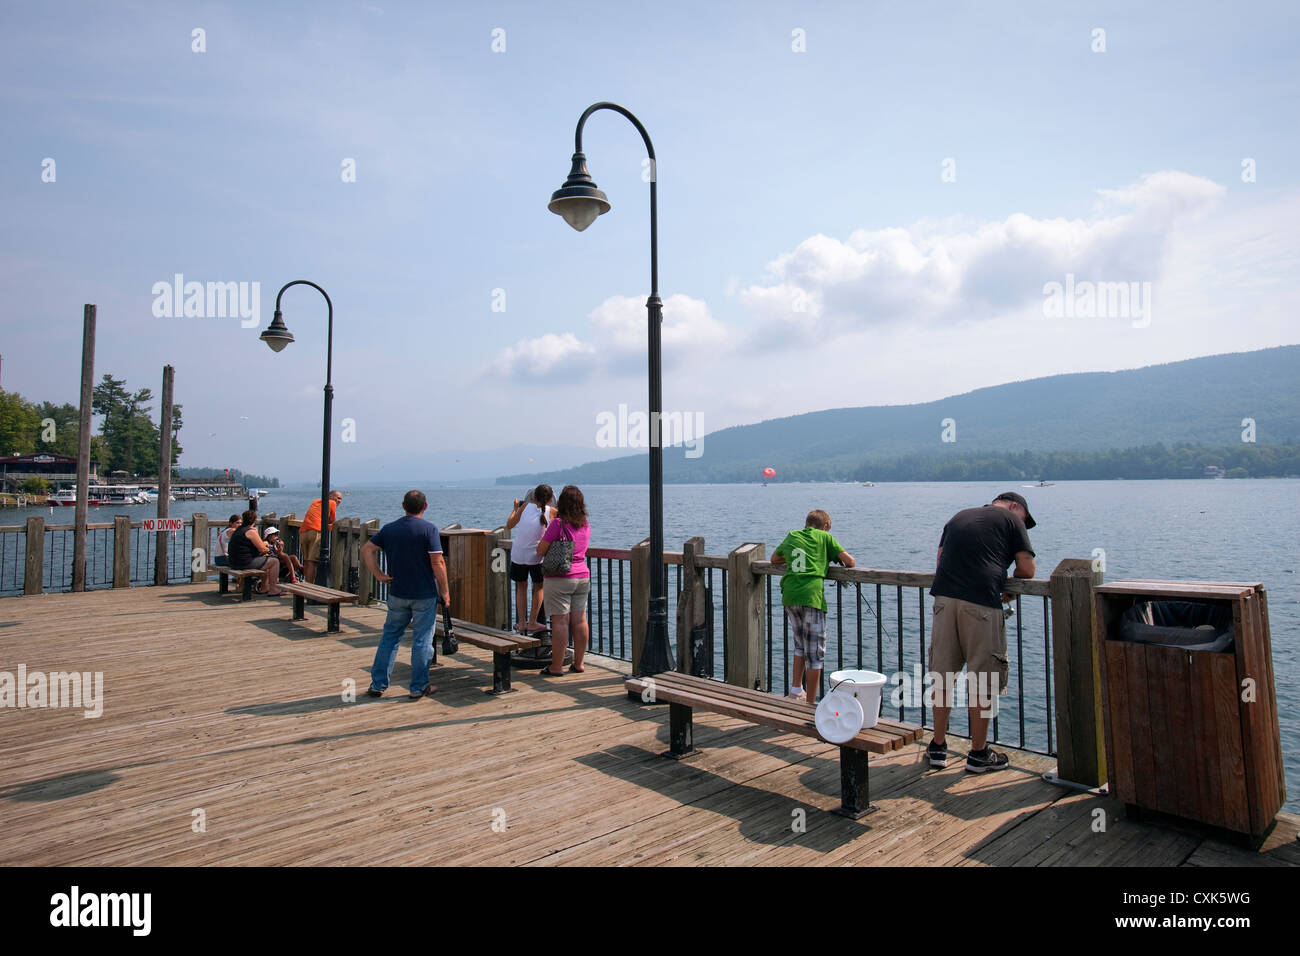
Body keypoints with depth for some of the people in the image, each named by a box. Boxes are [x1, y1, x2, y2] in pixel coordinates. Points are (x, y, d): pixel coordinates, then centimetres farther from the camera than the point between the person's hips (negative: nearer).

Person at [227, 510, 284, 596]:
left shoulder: (238, 530, 15)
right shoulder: (251, 531, -16)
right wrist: (267, 549, 6)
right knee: (274, 562, -2)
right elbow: (262, 549, -16)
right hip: (246, 563, -10)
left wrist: (263, 543, 17)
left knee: (265, 559, 29)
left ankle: (264, 588, 29)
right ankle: (273, 590, -4)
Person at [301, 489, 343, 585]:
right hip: (316, 531, -7)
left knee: (306, 561, 14)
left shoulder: (315, 501, 30)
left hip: (303, 532, 7)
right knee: (312, 562, -10)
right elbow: (332, 521, 13)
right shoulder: (332, 503, 12)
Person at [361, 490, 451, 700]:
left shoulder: (389, 529, 5)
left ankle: (378, 684, 17)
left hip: (397, 594, 4)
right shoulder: (429, 529, -11)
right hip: (424, 594, -4)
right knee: (422, 641, 4)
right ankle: (419, 688, 10)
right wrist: (445, 590, -7)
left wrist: (378, 574, 2)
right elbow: (437, 563, -15)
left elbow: (367, 549, 4)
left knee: (390, 637, 15)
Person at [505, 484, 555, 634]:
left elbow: (509, 525, 9)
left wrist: (515, 508, 23)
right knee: (539, 587, 17)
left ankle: (522, 623, 20)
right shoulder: (551, 511, -3)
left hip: (518, 554, 2)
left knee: (521, 587, 19)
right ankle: (532, 623, 17)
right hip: (536, 555, -2)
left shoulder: (526, 506, 1)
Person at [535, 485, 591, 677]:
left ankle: (556, 666, 2)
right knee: (579, 621, 9)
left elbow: (541, 550, -11)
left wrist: (540, 545, 14)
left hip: (559, 578, -6)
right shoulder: (586, 525, 7)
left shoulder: (558, 524, -12)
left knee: (560, 621, -3)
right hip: (583, 576, 6)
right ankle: (578, 664, 16)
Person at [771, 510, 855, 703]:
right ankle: (810, 702, 6)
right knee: (815, 652, 3)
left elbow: (774, 559, 34)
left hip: (789, 595, 5)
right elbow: (850, 561, 3)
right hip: (811, 596, -5)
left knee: (800, 644, 25)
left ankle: (796, 687, 21)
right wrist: (846, 563, 24)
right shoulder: (824, 537, 9)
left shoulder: (792, 536, 21)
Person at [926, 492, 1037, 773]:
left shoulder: (959, 516, 25)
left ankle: (938, 747, 21)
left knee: (942, 675, 12)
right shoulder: (1011, 519, 10)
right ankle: (978, 753, 16)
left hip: (944, 598, 5)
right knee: (982, 681, 6)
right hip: (981, 603, -5)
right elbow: (1027, 569, 5)